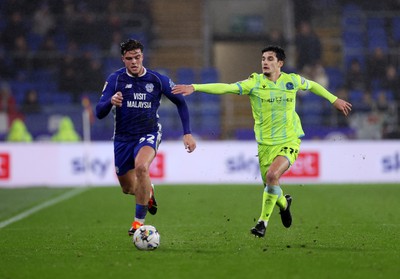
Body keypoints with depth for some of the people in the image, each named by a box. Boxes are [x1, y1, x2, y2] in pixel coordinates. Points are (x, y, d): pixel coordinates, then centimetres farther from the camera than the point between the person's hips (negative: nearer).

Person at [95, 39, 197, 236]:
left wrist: (187, 133, 0)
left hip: (149, 134, -2)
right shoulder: (115, 79, -9)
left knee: (141, 167, -33)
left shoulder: (158, 80, -7)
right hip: (123, 138, 2)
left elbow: (180, 102, 7)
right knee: (128, 188, 10)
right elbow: (99, 113, -14)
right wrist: (111, 102, -36)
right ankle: (148, 191, 50)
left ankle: (139, 220, -21)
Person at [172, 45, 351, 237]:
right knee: (270, 185, 10)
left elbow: (312, 85, 21)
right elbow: (226, 88, -19)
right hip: (266, 143, 1)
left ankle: (263, 221, -8)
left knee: (272, 175, -24)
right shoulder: (254, 82, -8)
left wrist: (334, 100, 29)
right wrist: (194, 87, -31)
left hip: (289, 141, -1)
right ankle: (284, 203, 48)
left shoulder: (292, 80, -1)